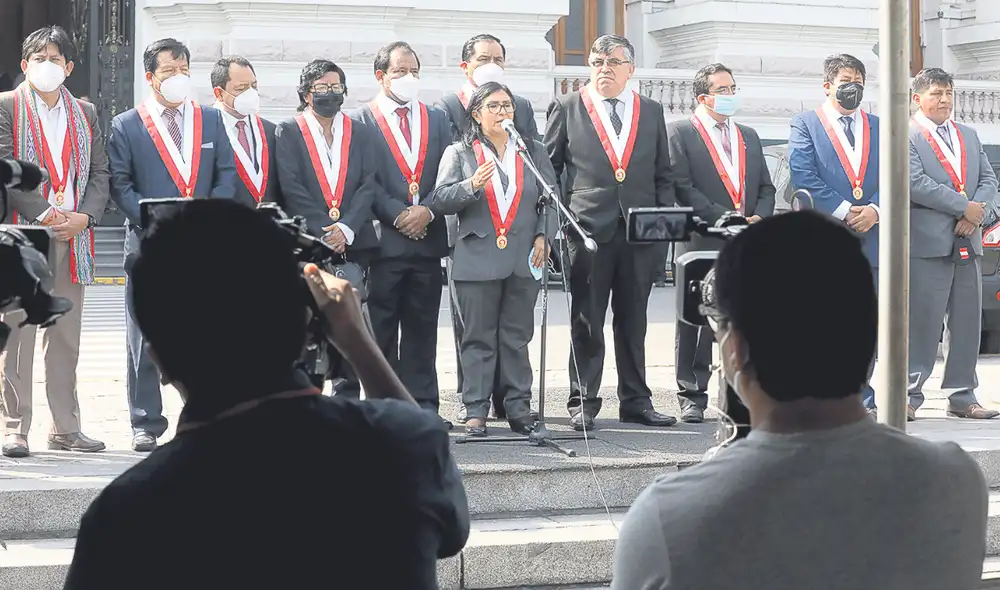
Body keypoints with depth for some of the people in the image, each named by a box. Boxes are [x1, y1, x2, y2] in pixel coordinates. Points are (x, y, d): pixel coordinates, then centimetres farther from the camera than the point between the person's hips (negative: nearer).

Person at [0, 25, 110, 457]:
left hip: (72, 238, 4)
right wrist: (42, 213, -16)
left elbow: (99, 173, 11)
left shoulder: (86, 114, 16)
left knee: (66, 337, 8)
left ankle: (65, 428, 13)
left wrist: (85, 216, -6)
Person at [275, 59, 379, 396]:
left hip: (354, 242, 3)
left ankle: (348, 397, 7)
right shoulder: (289, 132, 5)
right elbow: (292, 189, -4)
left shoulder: (359, 133, 14)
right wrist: (323, 232, -12)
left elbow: (368, 185, 5)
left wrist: (347, 228, -10)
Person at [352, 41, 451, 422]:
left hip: (428, 238, 4)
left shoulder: (436, 119, 15)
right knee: (381, 329, 0)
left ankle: (423, 404, 10)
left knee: (422, 327, 6)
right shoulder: (361, 121, 1)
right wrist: (398, 215, -14)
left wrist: (428, 211, -8)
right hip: (384, 241, -4)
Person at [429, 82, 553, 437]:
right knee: (479, 338, 0)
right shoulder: (459, 154, 6)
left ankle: (519, 407, 10)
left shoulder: (533, 153, 14)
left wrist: (542, 236, -2)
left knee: (517, 337, 6)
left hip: (523, 261, 2)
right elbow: (439, 201, -3)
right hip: (478, 259, -2)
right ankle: (475, 410, 3)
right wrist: (471, 186, -19)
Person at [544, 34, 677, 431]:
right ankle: (583, 403, 7)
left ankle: (635, 401, 15)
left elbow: (663, 174, 14)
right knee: (587, 322, 1)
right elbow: (548, 168, 6)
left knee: (633, 321, 8)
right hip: (589, 229, -2)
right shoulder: (567, 109, 5)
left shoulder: (651, 112, 13)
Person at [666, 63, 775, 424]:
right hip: (701, 243, -4)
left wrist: (759, 217, -1)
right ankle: (692, 397, 5)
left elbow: (766, 188, 19)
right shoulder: (680, 133, 2)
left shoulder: (749, 137, 21)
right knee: (695, 322, -1)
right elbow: (682, 187, -8)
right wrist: (722, 218, -14)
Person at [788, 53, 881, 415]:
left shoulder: (880, 128, 18)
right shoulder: (805, 124, 7)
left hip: (870, 236, 4)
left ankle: (862, 398, 10)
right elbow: (802, 175, -6)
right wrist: (843, 211, -13)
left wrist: (874, 210, -9)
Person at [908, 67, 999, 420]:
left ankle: (962, 397, 13)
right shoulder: (906, 136, -3)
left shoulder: (969, 136, 19)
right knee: (922, 324, -6)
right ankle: (910, 395, 1)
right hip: (928, 244, -6)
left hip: (968, 244, 7)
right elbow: (915, 183, -14)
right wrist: (965, 207, -13)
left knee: (966, 324, 7)